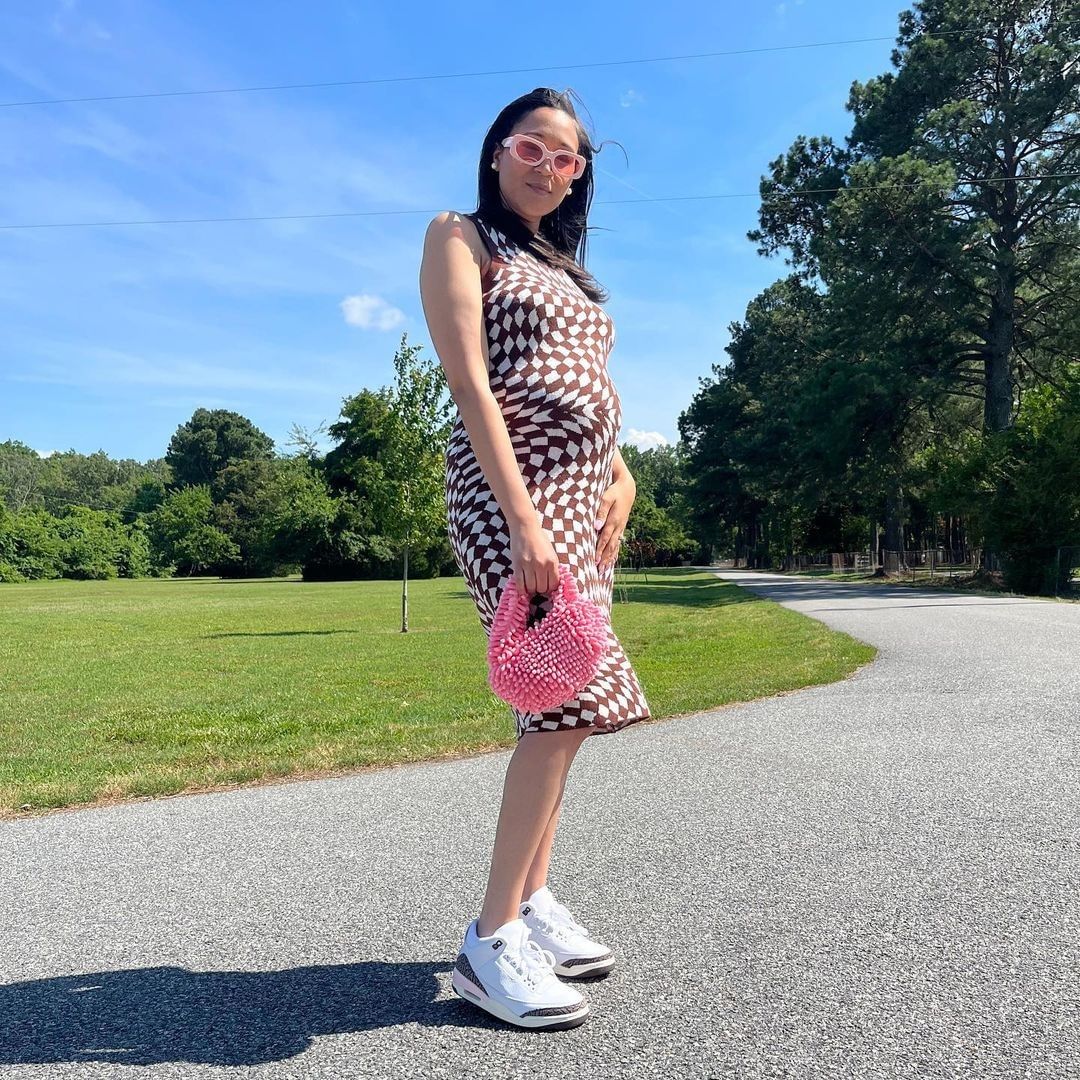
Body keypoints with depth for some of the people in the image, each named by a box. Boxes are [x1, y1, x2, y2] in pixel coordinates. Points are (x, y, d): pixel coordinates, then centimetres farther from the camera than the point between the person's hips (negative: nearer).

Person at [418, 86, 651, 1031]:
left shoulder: (566, 266, 26)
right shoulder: (460, 237, 3)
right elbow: (470, 382, -12)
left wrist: (620, 477, 4)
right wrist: (522, 519, -22)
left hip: (584, 491, 8)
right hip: (509, 485, -8)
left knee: (570, 702, 5)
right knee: (568, 694, -17)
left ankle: (532, 899, 17)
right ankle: (493, 939, -6)